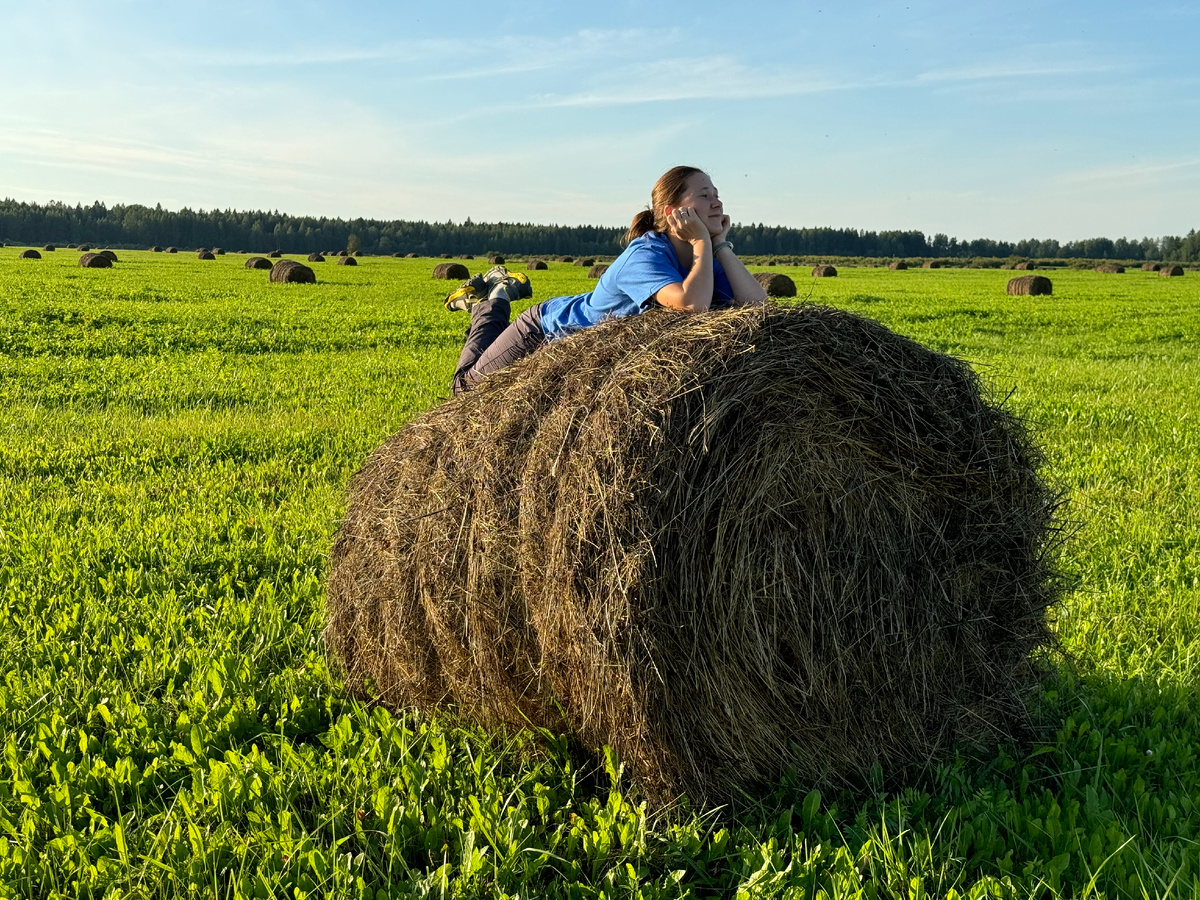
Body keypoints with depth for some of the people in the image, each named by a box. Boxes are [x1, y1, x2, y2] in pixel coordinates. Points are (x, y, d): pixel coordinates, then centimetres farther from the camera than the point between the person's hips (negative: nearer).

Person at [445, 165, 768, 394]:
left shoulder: (705, 257, -15)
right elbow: (693, 305, -54)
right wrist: (703, 242, -41)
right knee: (468, 384, 14)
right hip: (547, 328, -7)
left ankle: (504, 289, 41)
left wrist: (721, 245, -28)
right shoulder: (645, 255, -37)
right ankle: (492, 300, 33)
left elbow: (757, 307, -26)